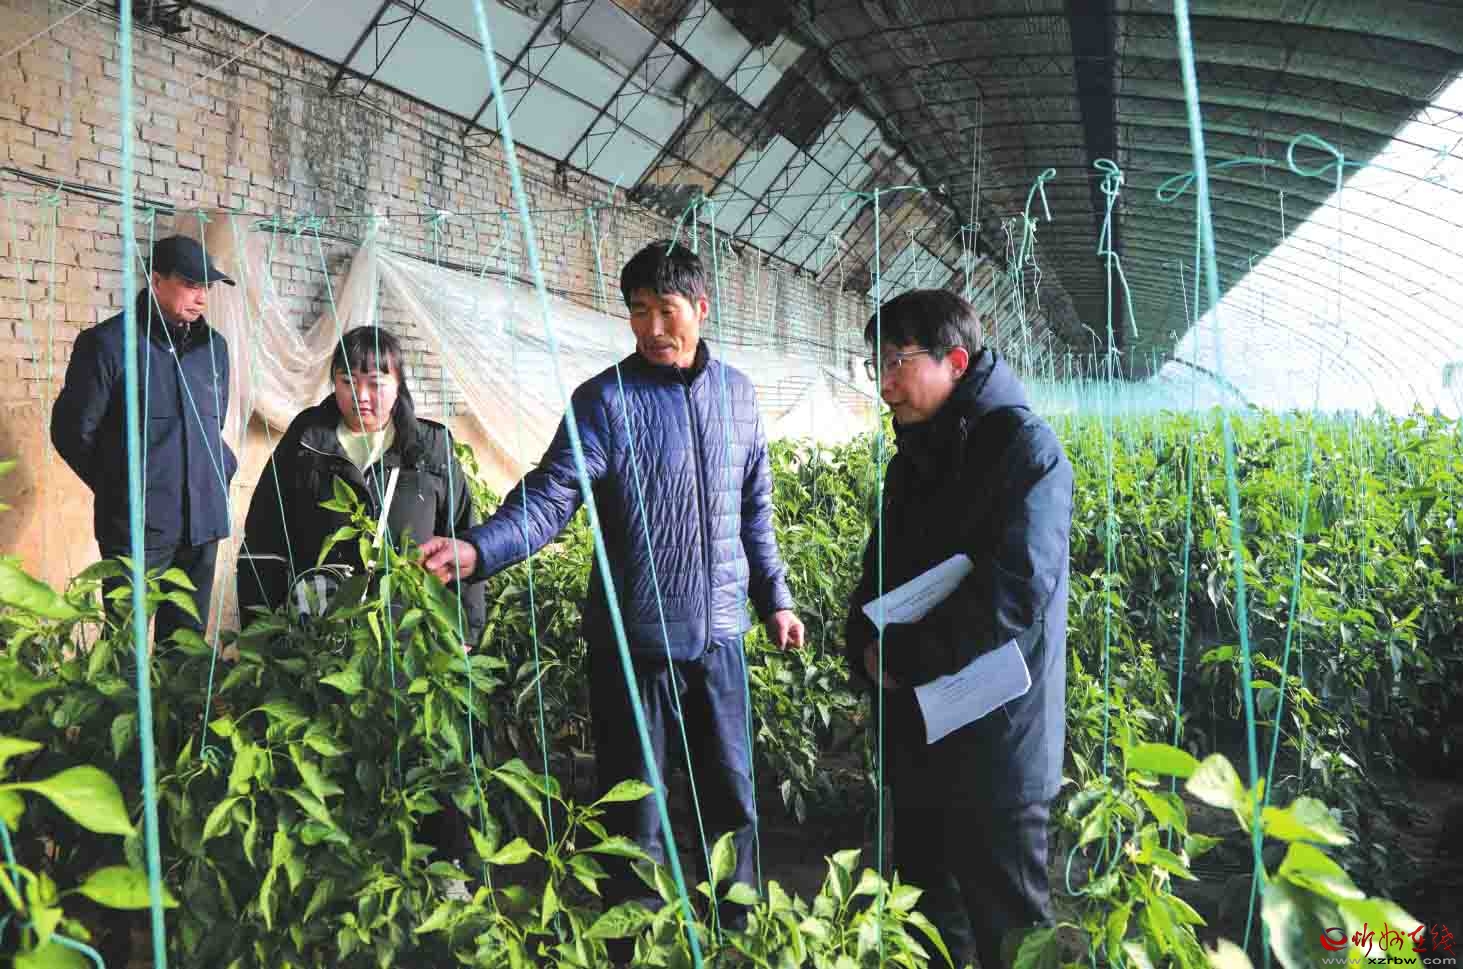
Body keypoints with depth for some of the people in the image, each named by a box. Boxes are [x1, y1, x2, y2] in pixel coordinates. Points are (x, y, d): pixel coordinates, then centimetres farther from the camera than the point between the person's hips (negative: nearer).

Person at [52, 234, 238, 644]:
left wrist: (220, 470, 11)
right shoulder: (108, 344, -7)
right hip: (137, 527, -5)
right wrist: (121, 487, 4)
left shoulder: (213, 345, 10)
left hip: (203, 523, 5)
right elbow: (72, 431, -2)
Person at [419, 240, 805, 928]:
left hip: (719, 636, 4)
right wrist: (478, 549, -34)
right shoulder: (605, 400, -8)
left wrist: (774, 597, 14)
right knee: (634, 810, 7)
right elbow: (550, 495, -18)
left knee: (733, 799, 16)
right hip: (633, 639, -4)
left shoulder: (737, 393, 6)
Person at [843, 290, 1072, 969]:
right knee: (928, 911, 20)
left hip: (994, 740, -8)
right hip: (917, 729, 8)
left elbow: (1015, 595, -23)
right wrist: (866, 648, -5)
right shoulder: (913, 459, 11)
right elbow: (879, 570, 16)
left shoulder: (1024, 449, -14)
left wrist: (902, 657, -15)